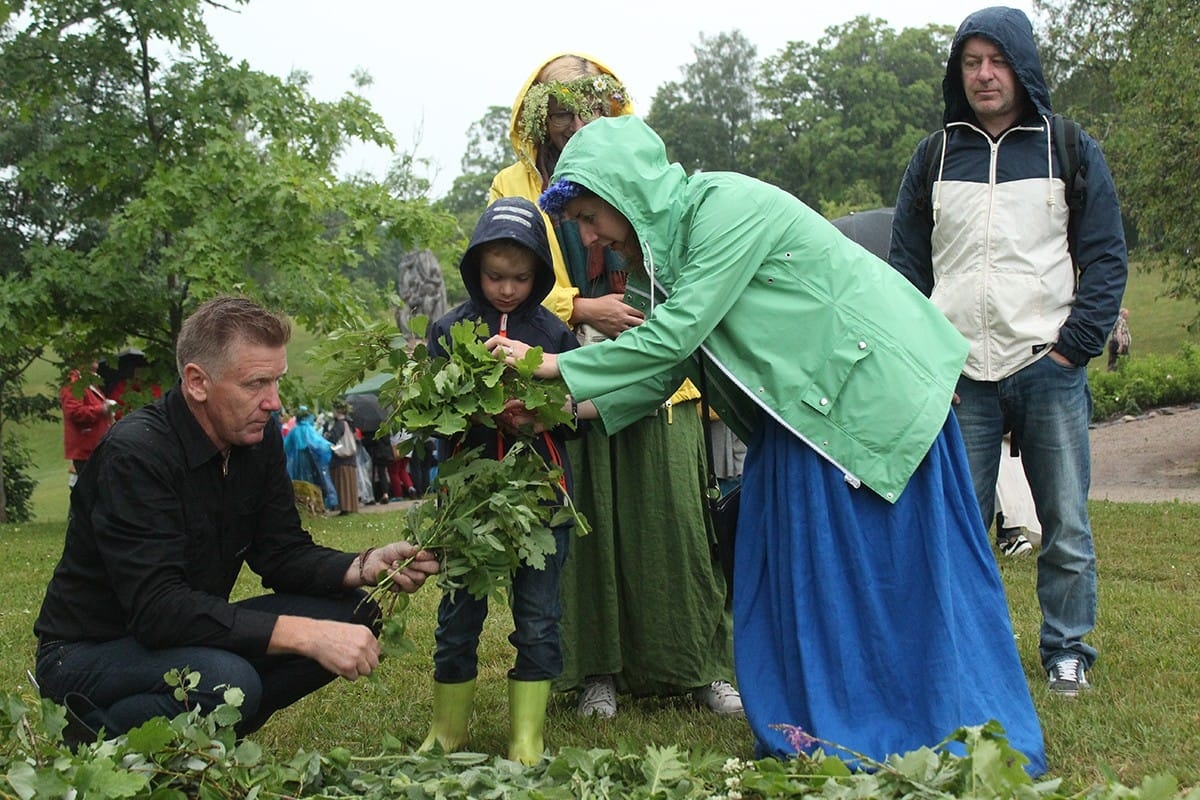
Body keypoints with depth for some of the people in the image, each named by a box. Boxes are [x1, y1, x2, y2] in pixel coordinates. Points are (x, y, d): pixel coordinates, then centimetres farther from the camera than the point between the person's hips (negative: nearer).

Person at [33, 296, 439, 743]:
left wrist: (365, 567, -18)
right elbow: (157, 608, -33)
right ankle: (98, 744, -8)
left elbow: (281, 553, 3)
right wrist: (304, 634, -38)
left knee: (352, 613, -7)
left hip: (193, 633, 8)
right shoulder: (135, 454, -26)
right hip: (86, 653, -7)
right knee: (227, 681, -36)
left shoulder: (258, 436, -3)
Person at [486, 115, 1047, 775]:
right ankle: (817, 731, 19)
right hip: (804, 405, 9)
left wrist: (559, 366, -20)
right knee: (786, 566, 9)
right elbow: (669, 365, 5)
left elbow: (678, 331, -26)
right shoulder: (667, 236, 6)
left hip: (874, 389, -9)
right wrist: (580, 405, -6)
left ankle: (975, 740, 12)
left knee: (898, 566, -2)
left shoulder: (726, 206, -22)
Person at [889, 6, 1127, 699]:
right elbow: (908, 270, 14)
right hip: (960, 376, 1)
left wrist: (1074, 347, -5)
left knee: (1066, 526, 2)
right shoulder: (934, 159, 13)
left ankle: (1067, 653, 16)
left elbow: (1107, 258, 5)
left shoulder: (1073, 152, 8)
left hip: (1049, 372, -1)